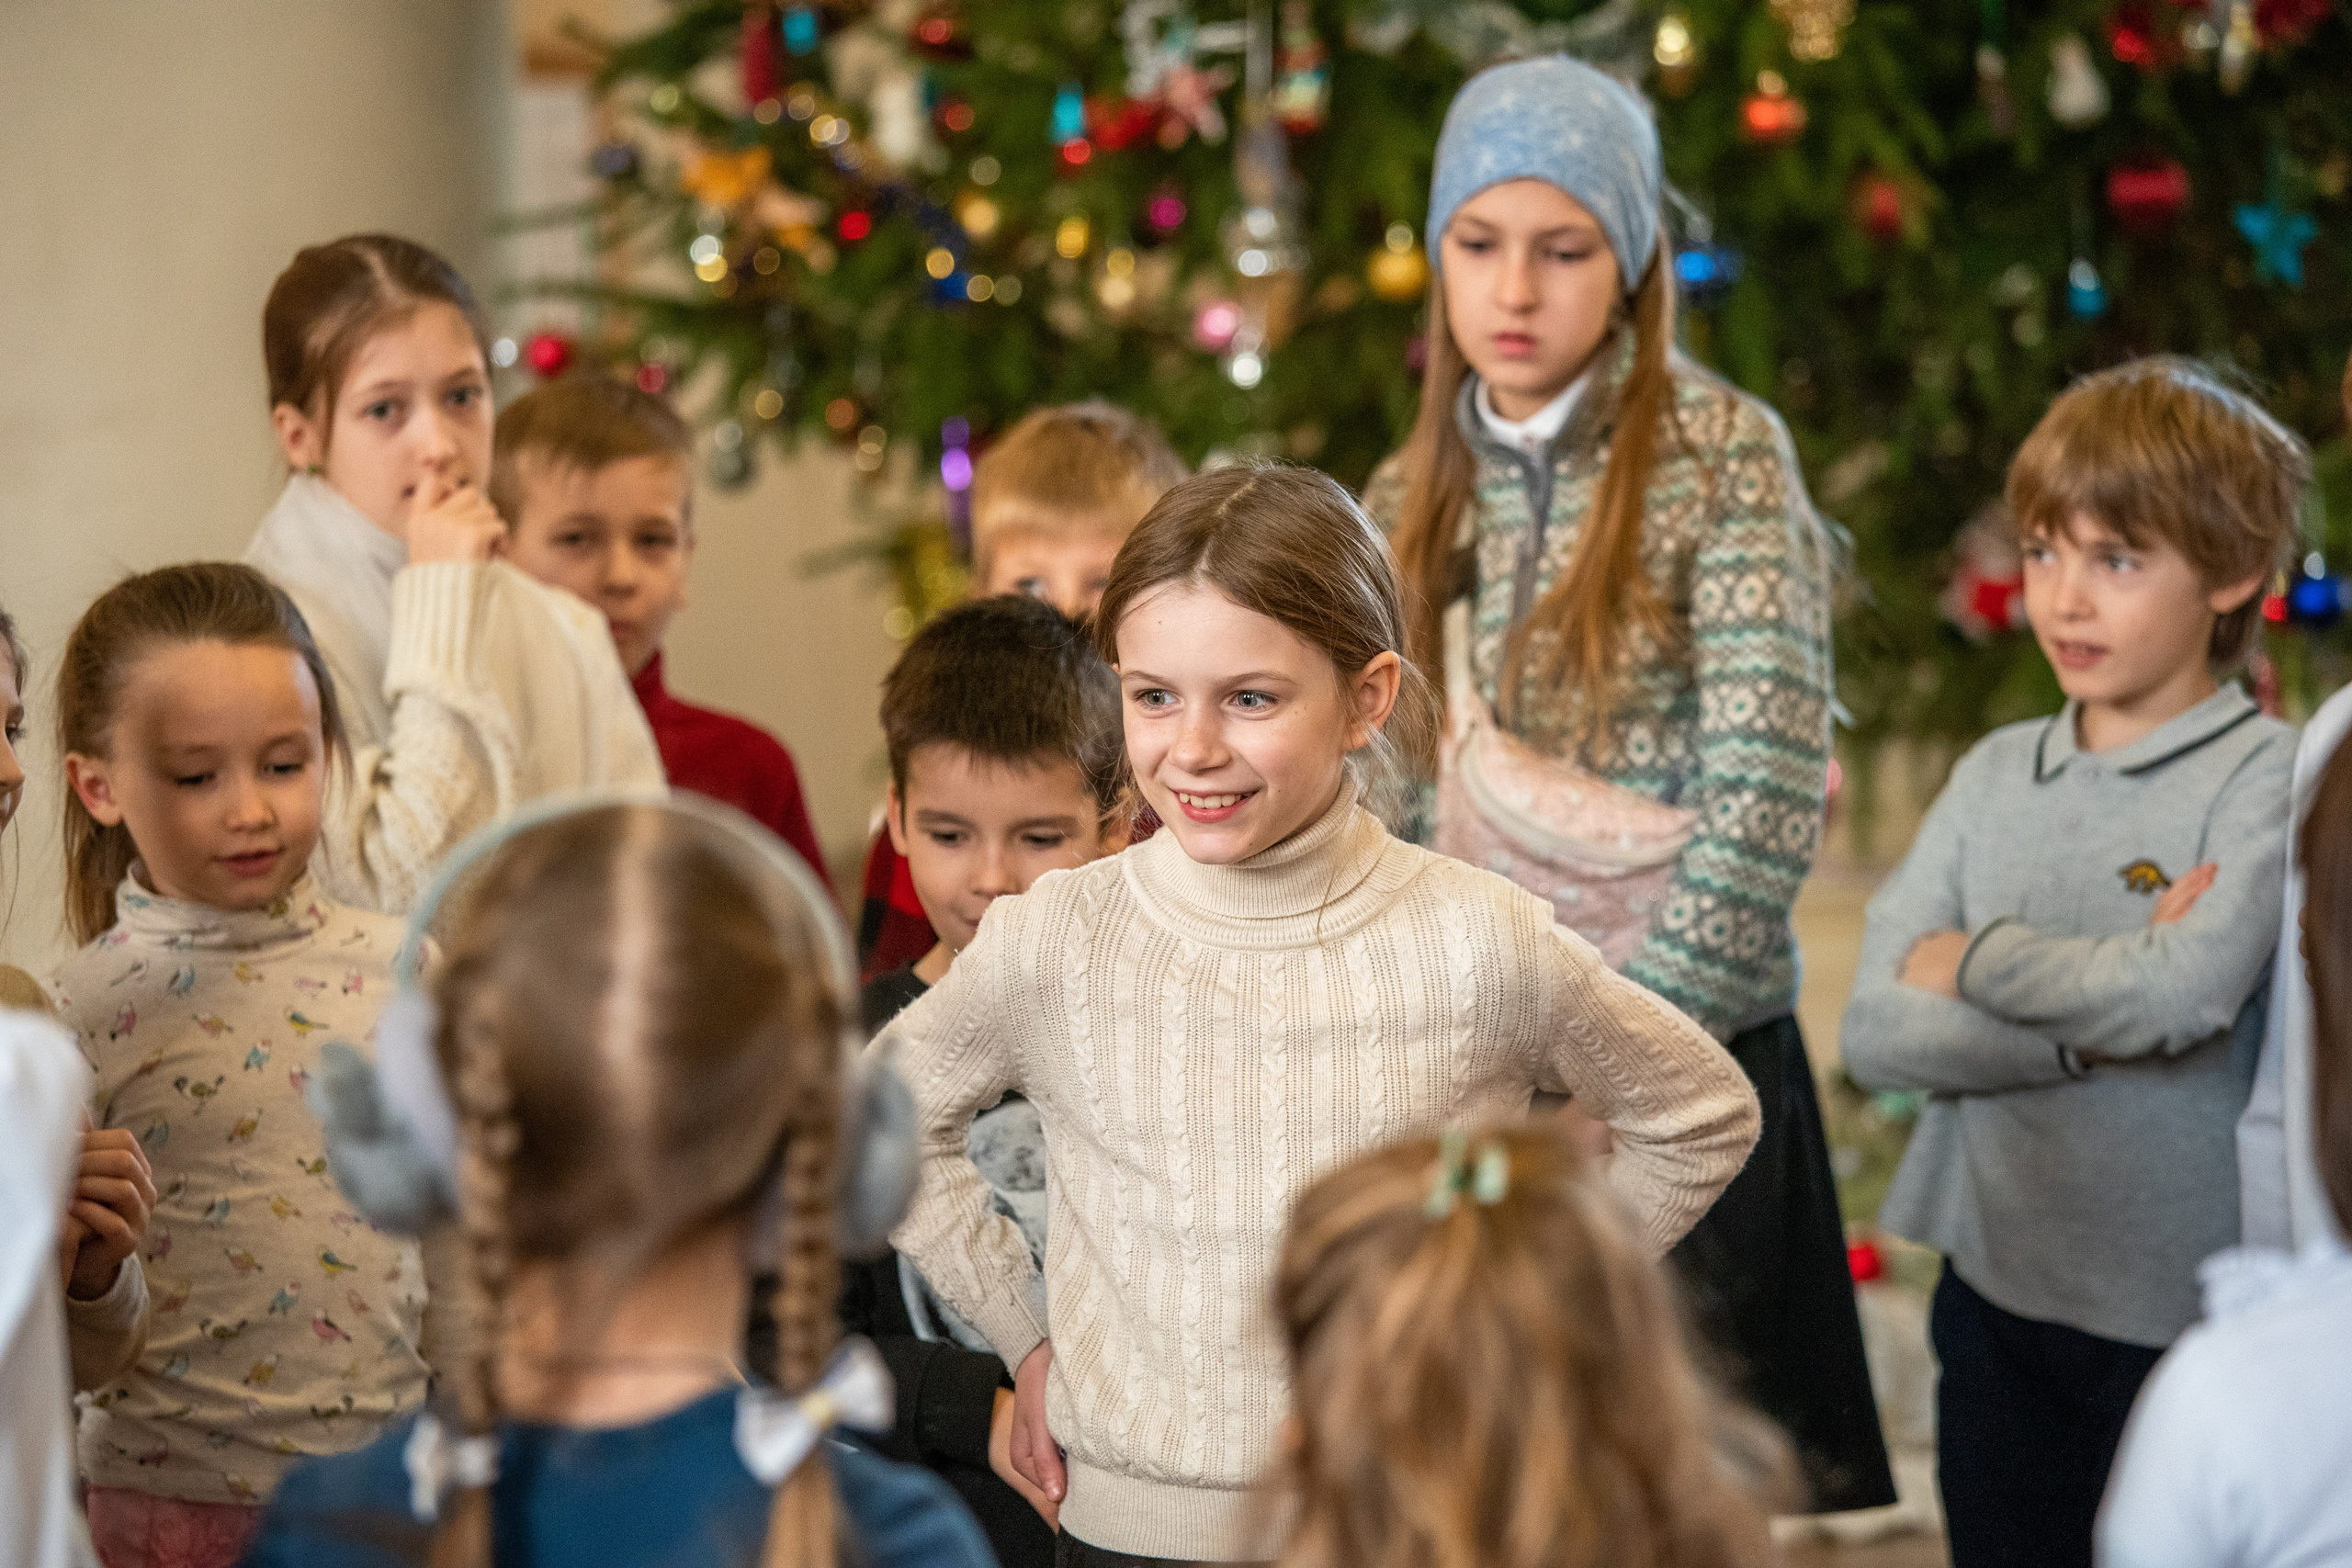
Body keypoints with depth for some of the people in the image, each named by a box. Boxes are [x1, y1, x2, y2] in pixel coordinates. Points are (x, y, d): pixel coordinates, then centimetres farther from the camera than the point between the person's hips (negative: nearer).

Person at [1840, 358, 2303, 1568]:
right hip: (1993, 1299, 5)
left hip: (2178, 1329, -5)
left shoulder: (2266, 778, -8)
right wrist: (2099, 1017, -15)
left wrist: (1980, 959, -9)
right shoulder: (1996, 776, 6)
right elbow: (1875, 1031, -4)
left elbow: (2184, 998, -24)